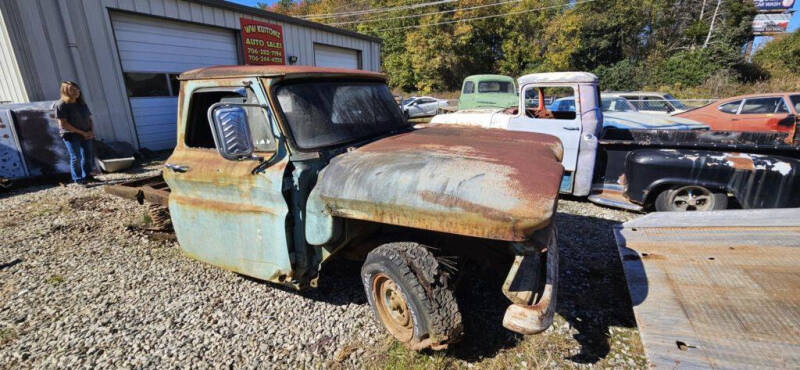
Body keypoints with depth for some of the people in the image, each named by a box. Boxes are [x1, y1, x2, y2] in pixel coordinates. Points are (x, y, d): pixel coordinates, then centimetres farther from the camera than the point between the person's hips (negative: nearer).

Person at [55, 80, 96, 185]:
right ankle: (78, 179, 5)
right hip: (71, 135, -6)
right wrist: (82, 132, -14)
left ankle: (87, 176, 21)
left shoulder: (82, 104, 12)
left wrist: (91, 131, -2)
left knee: (88, 155, 7)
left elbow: (89, 118, 16)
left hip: (86, 134, 6)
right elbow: (63, 124, -13)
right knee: (76, 157, -4)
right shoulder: (61, 105, -8)